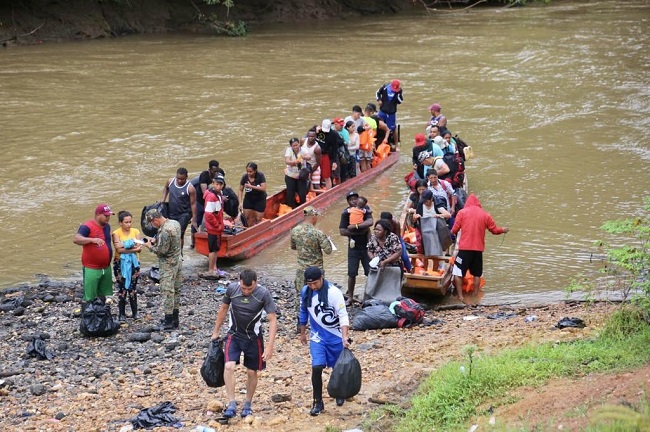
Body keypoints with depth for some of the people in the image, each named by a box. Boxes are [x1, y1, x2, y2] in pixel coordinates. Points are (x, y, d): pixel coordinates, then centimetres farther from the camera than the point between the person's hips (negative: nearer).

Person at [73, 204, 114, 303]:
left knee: (102, 297, 15)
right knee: (89, 298, -3)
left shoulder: (107, 226, 9)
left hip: (106, 268, 7)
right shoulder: (87, 227, -15)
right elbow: (76, 239, -30)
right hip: (91, 269, -7)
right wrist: (93, 239, -43)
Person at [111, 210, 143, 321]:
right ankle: (121, 314, 8)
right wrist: (133, 248, -24)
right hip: (120, 263, -2)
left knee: (133, 288, 5)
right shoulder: (116, 233, -8)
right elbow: (119, 249, -19)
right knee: (122, 289, -1)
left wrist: (125, 246, -21)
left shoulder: (136, 232, 1)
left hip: (133, 263, 2)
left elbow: (139, 248, -9)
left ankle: (135, 313, 15)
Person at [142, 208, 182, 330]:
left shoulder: (164, 231, -25)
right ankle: (174, 319, 24)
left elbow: (162, 251, -23)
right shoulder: (175, 223, 4)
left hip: (168, 264, -10)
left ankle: (169, 322, -2)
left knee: (167, 291, -5)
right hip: (177, 260, 10)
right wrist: (156, 240, 8)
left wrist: (150, 247, -7)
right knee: (176, 290, 15)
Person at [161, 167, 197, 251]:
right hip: (171, 214, 5)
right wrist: (163, 199, 6)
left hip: (184, 214, -5)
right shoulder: (170, 181, -5)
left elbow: (193, 204, -15)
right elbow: (166, 188, 20)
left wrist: (194, 220, -15)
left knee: (180, 234, -10)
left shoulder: (190, 188, -19)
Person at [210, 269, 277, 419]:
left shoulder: (263, 294, -20)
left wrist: (270, 346, -26)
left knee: (252, 372, 7)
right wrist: (216, 332, 9)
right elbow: (223, 309, 5)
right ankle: (231, 405, -14)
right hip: (234, 335, 1)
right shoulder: (232, 289, -13)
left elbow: (273, 320, -19)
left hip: (253, 337, -1)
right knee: (229, 367, -17)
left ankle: (248, 405, 27)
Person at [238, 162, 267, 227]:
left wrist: (251, 186, -33)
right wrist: (240, 203, -17)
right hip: (248, 199, 3)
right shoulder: (245, 177, -13)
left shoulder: (260, 176, -19)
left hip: (260, 200, -3)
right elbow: (240, 190, -8)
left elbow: (263, 188, -27)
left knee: (258, 219, -1)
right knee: (246, 217, 0)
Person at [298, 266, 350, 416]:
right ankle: (318, 402, 0)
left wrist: (344, 337, -31)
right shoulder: (305, 292, -5)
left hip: (335, 337, -2)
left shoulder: (334, 292, -20)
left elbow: (343, 315, -21)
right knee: (316, 368, -11)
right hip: (317, 337, 2)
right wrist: (302, 333, 19)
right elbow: (303, 313, 11)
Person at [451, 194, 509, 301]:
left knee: (458, 272, 3)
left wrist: (452, 232, 21)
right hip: (478, 249, 3)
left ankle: (460, 296, -4)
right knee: (477, 274, 16)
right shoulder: (485, 215, 5)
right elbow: (494, 230, 11)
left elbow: (455, 230, -2)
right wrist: (503, 230, 31)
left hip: (464, 248, -3)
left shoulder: (462, 212, 0)